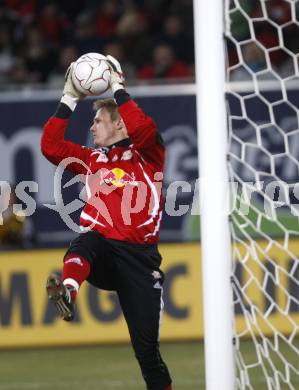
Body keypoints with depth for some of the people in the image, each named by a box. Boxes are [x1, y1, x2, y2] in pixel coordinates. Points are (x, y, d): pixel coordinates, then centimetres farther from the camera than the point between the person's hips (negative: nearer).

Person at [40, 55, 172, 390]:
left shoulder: (146, 156, 7)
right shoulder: (93, 159, 19)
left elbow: (143, 129, -15)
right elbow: (50, 146, 12)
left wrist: (118, 89, -9)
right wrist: (68, 100, 9)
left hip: (137, 255, -2)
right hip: (100, 252, 2)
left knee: (146, 344, -5)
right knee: (86, 240, -37)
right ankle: (67, 291, -65)